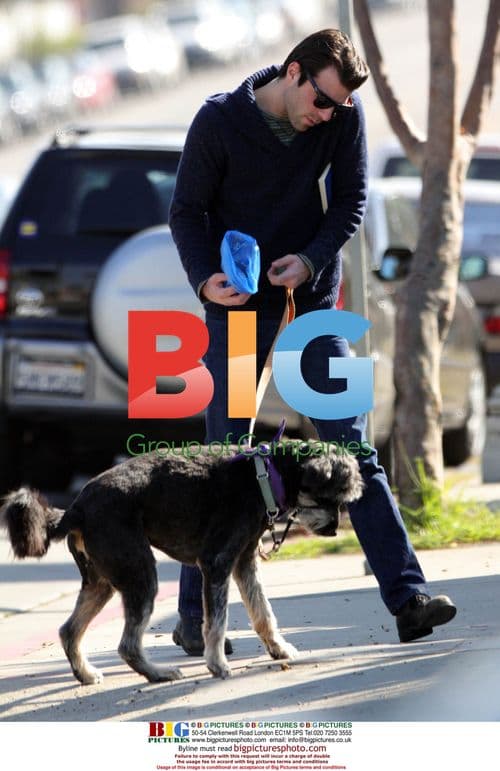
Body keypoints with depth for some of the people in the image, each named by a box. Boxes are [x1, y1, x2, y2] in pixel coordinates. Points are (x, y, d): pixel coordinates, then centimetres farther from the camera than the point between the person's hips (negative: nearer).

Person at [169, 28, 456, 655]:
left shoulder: (344, 118, -5)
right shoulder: (219, 121, -11)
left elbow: (350, 200, 1)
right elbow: (187, 210, -4)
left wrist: (311, 260, -16)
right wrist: (205, 278, -20)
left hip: (312, 302, 2)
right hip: (238, 311, -2)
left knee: (353, 448, -4)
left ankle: (407, 599, -9)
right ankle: (193, 616, 8)